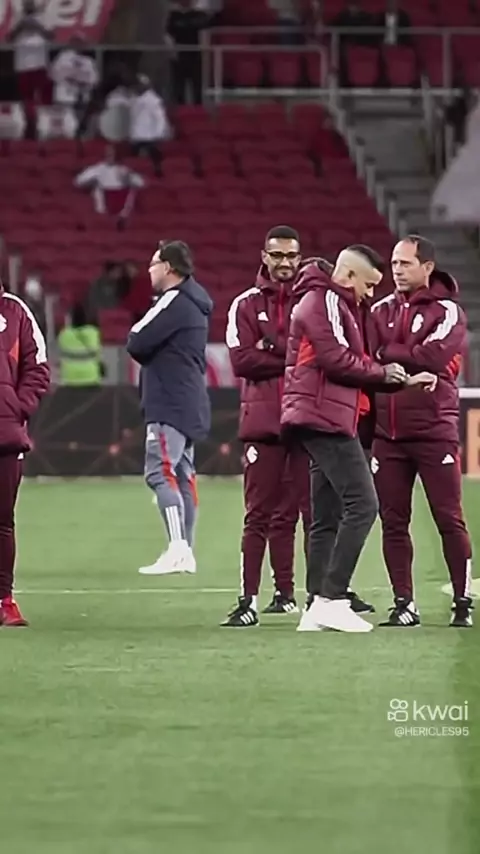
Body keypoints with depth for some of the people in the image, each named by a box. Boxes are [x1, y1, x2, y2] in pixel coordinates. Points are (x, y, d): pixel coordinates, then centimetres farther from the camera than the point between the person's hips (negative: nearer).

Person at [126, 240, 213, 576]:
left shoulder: (175, 301, -12)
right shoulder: (194, 304, 19)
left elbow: (137, 344, -15)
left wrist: (135, 334, 4)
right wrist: (157, 358, 5)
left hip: (169, 404, -10)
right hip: (190, 402, 10)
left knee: (161, 471, -14)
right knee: (182, 474, 11)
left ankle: (177, 549, -24)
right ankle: (186, 552, 11)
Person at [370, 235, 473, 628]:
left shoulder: (448, 312, 0)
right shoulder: (381, 311, 14)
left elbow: (431, 356, -16)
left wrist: (387, 354, -8)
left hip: (434, 429, -4)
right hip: (387, 431, 4)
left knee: (449, 519, -3)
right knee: (393, 522, 3)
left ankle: (464, 602, 3)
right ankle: (404, 603, 9)